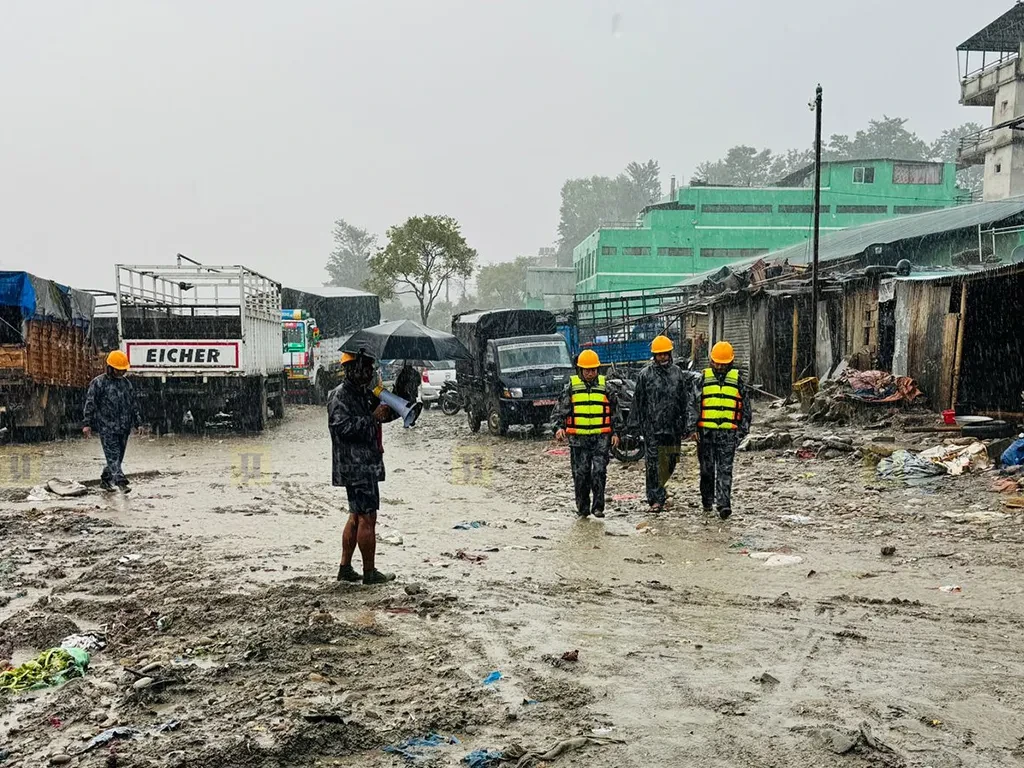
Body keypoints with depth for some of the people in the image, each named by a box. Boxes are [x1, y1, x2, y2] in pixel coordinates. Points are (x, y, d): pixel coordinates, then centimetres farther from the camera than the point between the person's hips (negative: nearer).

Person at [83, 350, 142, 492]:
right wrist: (87, 423, -12)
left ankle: (105, 480, 23)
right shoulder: (98, 383, -4)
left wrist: (138, 422, 18)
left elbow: (133, 404, 20)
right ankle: (121, 481, -18)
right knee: (113, 455, -11)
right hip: (107, 428, -6)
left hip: (124, 428, 6)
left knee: (118, 456, 9)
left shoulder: (126, 383, 13)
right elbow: (90, 404, -6)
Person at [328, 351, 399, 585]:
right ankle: (369, 572, 2)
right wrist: (373, 418, -22)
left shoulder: (365, 394, 17)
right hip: (355, 466, -10)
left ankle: (345, 568, 22)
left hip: (367, 465, 10)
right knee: (367, 518, -6)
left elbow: (387, 413, 20)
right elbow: (343, 428, -23)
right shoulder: (340, 396, -13)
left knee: (357, 516, 15)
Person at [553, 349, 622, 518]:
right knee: (580, 473, 2)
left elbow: (615, 410, 13)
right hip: (578, 438, 0)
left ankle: (598, 507, 1)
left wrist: (616, 432, 7)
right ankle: (582, 507, 13)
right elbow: (561, 409, 3)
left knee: (599, 472, -6)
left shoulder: (604, 386, 7)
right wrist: (559, 427, -12)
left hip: (601, 436, 0)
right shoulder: (571, 386, 4)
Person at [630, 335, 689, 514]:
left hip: (672, 425, 4)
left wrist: (684, 423, 11)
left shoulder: (677, 373, 10)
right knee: (653, 462, -6)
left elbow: (684, 400, 14)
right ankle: (656, 499, -2)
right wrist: (636, 422, 0)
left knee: (671, 461, 10)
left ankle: (657, 490, 32)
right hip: (652, 426, -3)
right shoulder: (645, 374, 0)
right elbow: (638, 400, 3)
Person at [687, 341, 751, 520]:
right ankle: (707, 500, 24)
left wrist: (743, 428, 8)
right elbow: (693, 402, 5)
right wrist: (691, 425, -3)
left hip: (728, 432, -1)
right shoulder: (704, 377, 6)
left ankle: (724, 504, -10)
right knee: (707, 469, 9)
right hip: (706, 431, 1)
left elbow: (745, 406, 12)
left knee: (725, 470, -6)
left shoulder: (737, 379, 7)